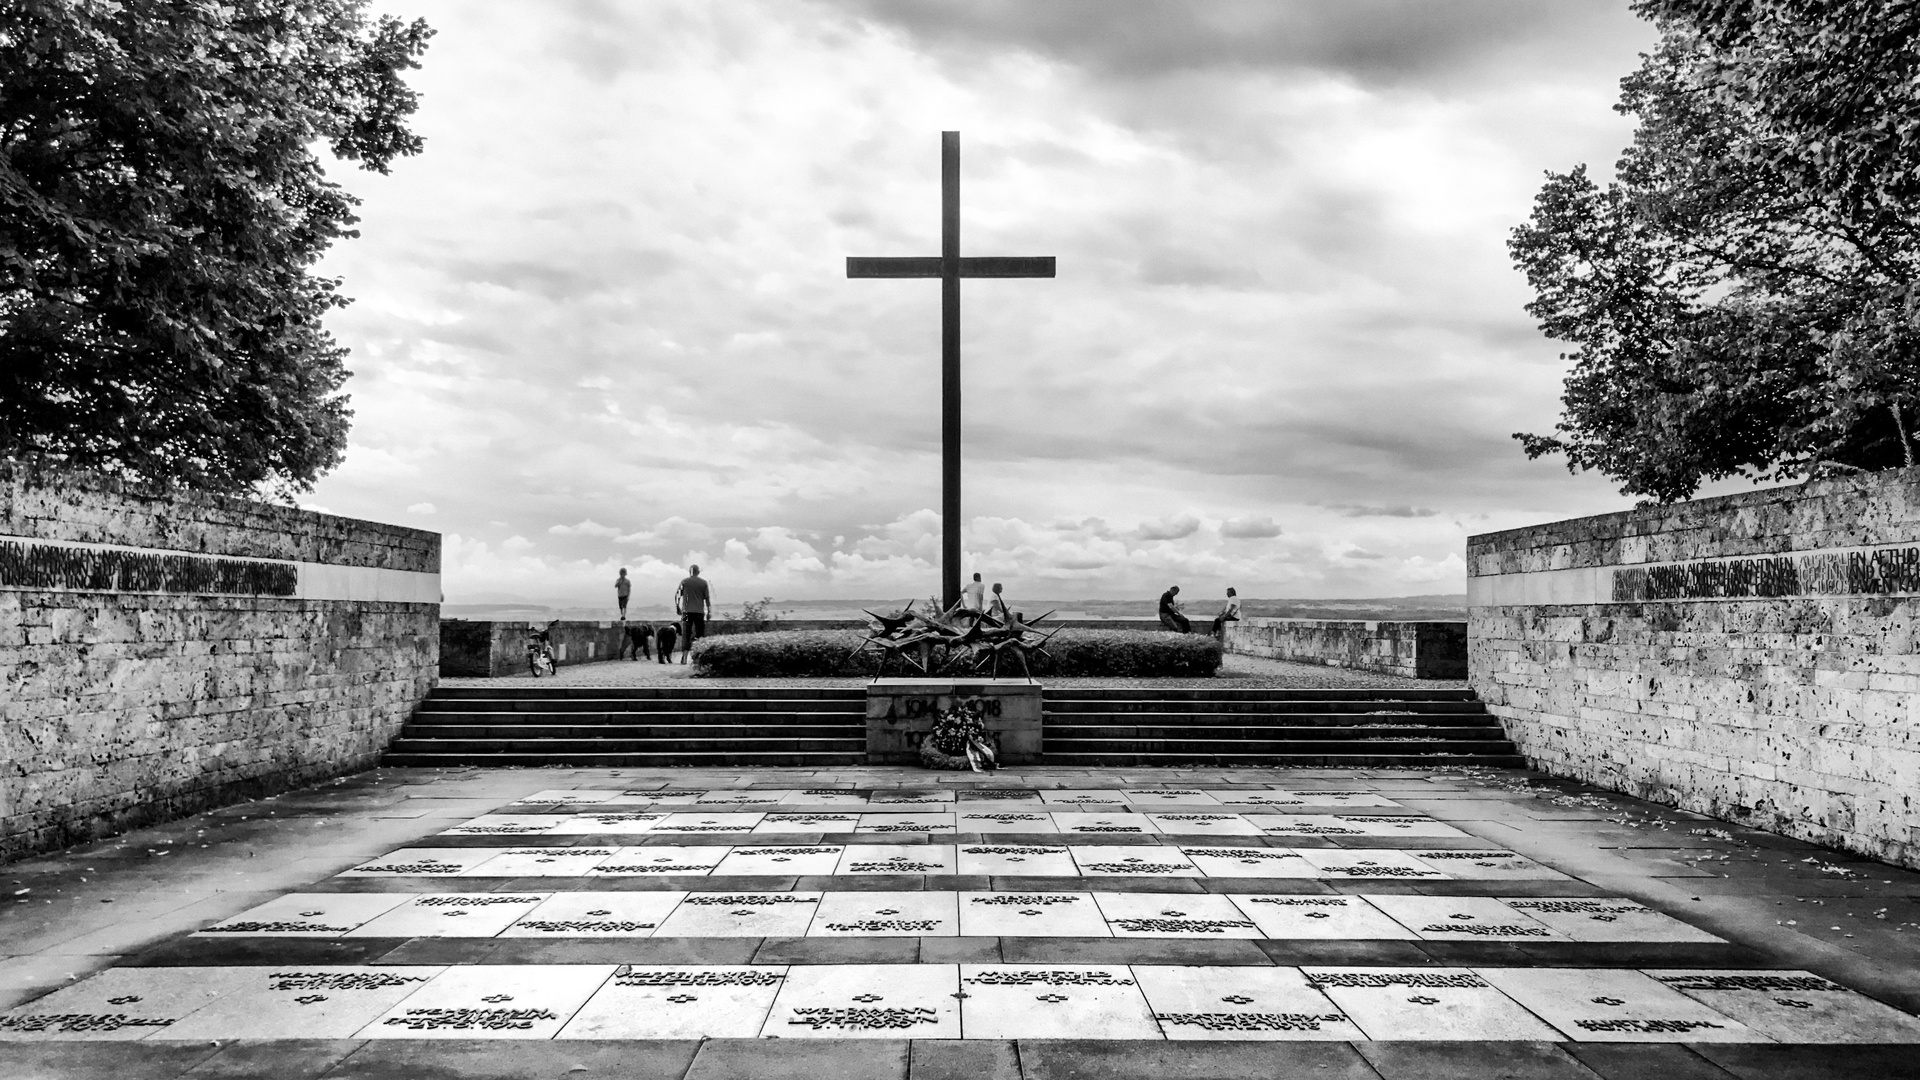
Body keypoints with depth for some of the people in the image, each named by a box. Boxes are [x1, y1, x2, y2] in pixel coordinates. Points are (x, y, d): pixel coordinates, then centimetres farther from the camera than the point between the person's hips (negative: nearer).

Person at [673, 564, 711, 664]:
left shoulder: (684, 581, 3)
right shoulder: (703, 582, 3)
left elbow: (677, 595, 0)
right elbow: (707, 598, 2)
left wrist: (677, 607, 11)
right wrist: (709, 612, 7)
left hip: (687, 611, 0)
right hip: (699, 611, 0)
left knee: (686, 634, 1)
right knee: (700, 634, 8)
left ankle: (684, 657, -7)